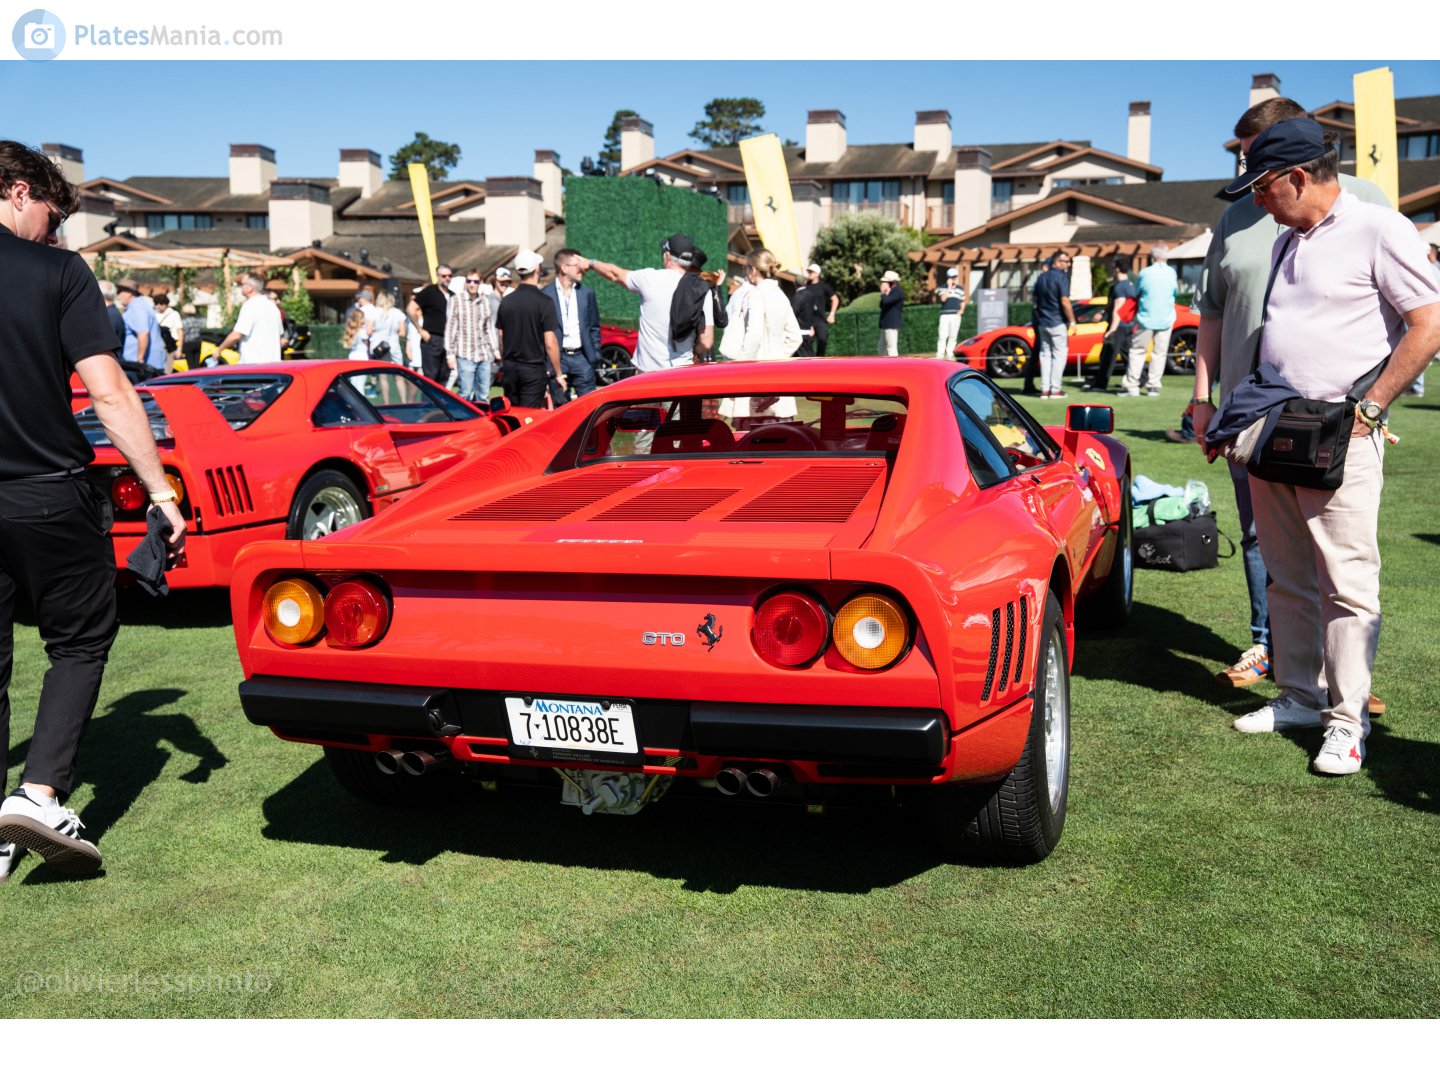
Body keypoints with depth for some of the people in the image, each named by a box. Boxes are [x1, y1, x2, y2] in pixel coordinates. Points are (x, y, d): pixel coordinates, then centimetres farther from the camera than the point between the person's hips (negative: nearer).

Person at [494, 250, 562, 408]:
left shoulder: (506, 301, 5)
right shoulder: (544, 302, -12)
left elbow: (501, 339, 11)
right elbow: (550, 343, -13)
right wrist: (558, 374, -5)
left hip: (510, 368, 5)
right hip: (533, 370, -5)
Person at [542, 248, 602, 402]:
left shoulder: (587, 293, 9)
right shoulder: (545, 295, -2)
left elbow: (594, 327, 13)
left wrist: (595, 355, 6)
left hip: (582, 356, 2)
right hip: (557, 358, -2)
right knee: (560, 407, 4)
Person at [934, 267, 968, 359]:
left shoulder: (960, 288, 14)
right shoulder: (943, 288, 4)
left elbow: (963, 301, 19)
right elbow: (943, 299, -14)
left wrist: (962, 310, 1)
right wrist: (949, 287, -13)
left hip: (956, 315, 3)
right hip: (945, 314, -3)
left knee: (953, 336, 2)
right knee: (943, 335, -11)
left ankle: (949, 354, 7)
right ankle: (940, 354, -10)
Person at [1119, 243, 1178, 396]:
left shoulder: (1145, 273, -9)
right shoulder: (1171, 272, -3)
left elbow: (1136, 294, 3)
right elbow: (1176, 292, 10)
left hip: (1146, 318, -2)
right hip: (1166, 319, 2)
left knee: (1137, 351, 4)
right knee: (1159, 353, 7)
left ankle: (1131, 385, -1)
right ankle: (1153, 386, 5)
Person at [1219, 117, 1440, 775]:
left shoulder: (1377, 229, -6)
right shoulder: (1287, 242, 18)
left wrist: (1369, 409, -12)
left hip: (1340, 439, -7)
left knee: (1347, 583, -5)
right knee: (1288, 581, 12)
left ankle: (1347, 720, 2)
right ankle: (1298, 697, 23)